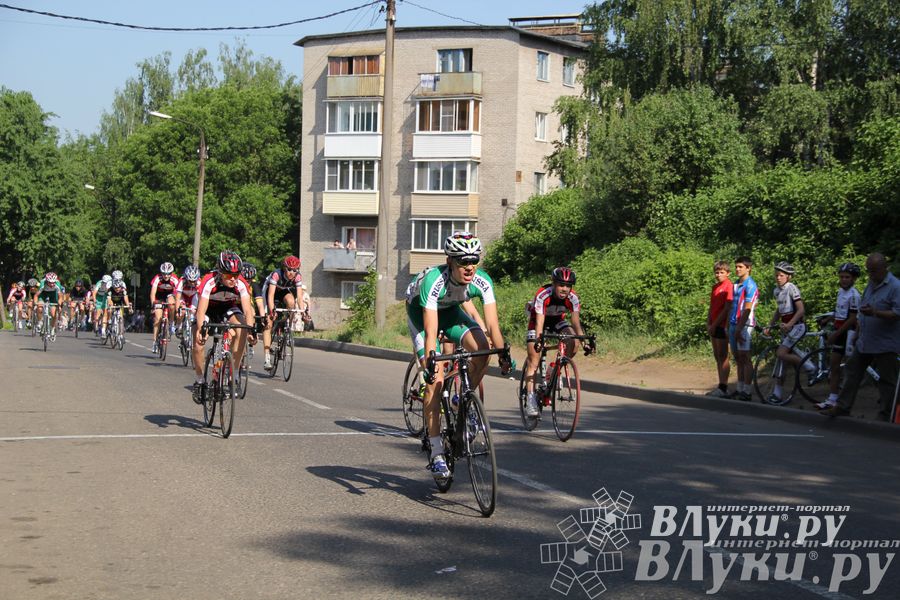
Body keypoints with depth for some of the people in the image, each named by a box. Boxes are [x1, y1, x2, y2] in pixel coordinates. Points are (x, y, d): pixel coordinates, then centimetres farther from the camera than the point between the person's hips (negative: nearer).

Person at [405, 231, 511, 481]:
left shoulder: (482, 282, -27)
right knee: (436, 379, -18)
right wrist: (430, 363, -52)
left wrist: (504, 354, -40)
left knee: (482, 349, -23)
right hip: (420, 310, -4)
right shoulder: (433, 280, -39)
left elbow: (492, 324, -28)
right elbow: (430, 331, -43)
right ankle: (436, 453, -14)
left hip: (450, 309, 4)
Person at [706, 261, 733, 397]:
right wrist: (708, 324, 6)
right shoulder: (715, 287, 15)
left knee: (723, 357, -7)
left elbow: (727, 309, -16)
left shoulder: (729, 286, -11)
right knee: (717, 356, 10)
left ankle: (723, 389, -6)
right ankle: (721, 387, 15)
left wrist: (714, 325, -14)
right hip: (714, 326, 9)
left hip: (722, 326, -9)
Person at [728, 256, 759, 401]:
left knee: (744, 359, -7)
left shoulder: (750, 286, -9)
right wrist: (728, 328, 15)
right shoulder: (736, 285, 17)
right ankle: (739, 389, 14)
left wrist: (739, 329, -19)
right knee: (738, 359, 10)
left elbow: (747, 310, -15)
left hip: (744, 325, -8)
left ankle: (746, 392, -6)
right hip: (733, 324, 8)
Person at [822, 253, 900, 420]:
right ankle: (842, 407, 18)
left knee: (886, 380, 1)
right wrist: (859, 332, 24)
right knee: (853, 372, 11)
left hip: (884, 344, -8)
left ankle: (886, 416, 8)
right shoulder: (871, 284, 12)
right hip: (865, 341, 8)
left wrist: (875, 313, -32)